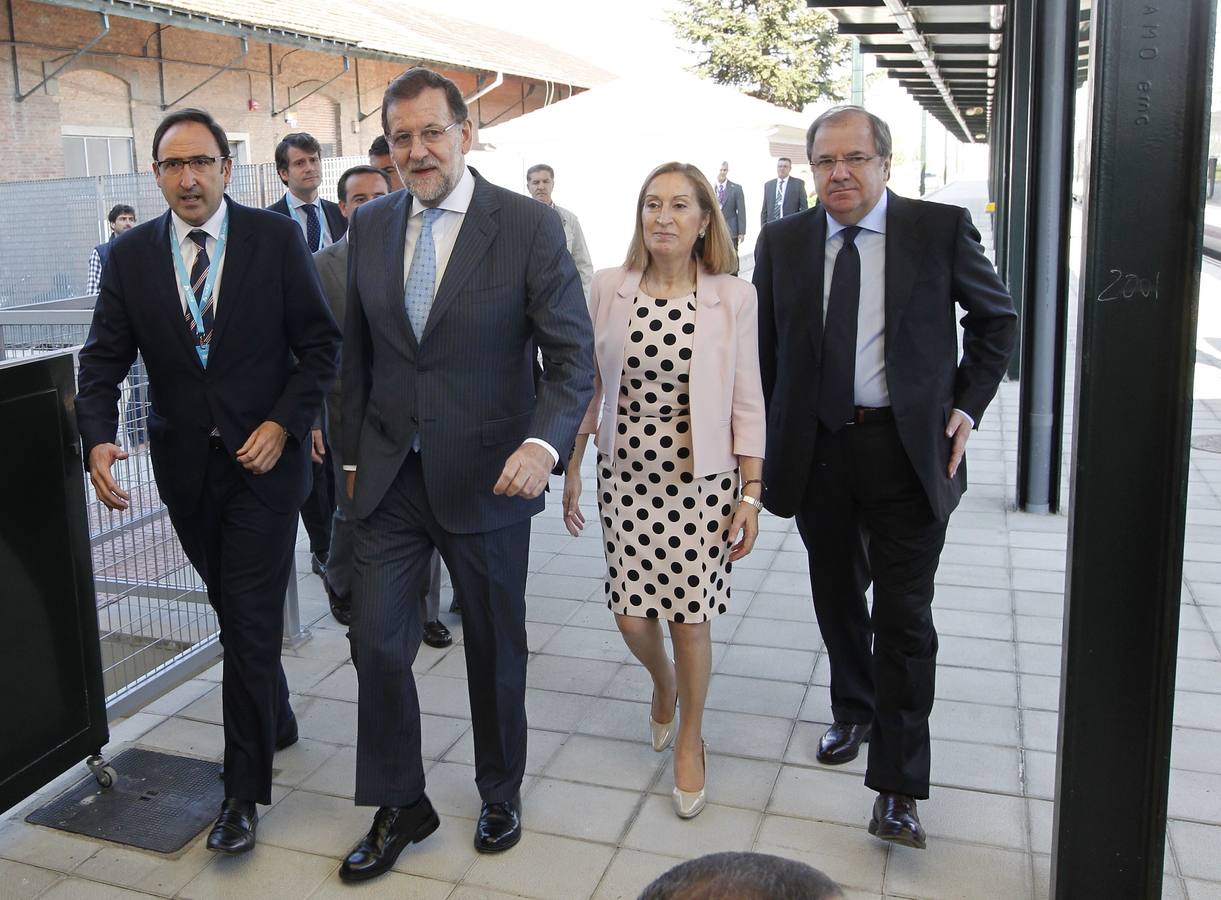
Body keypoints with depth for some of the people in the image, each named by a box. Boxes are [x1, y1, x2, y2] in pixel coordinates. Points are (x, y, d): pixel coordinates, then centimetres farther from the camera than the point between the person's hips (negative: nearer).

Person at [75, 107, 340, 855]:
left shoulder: (277, 238, -5)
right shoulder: (131, 256, 2)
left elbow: (321, 343, -3)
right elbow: (104, 359, 1)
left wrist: (282, 423, -14)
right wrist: (99, 439, -16)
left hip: (263, 459, -3)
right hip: (185, 466, 4)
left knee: (249, 623, -3)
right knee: (238, 613, 17)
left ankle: (244, 791, 8)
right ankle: (277, 721, 42)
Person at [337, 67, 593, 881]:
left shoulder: (529, 226, -10)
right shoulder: (370, 226, 3)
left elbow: (573, 355, -13)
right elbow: (359, 352, 12)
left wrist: (543, 442, -29)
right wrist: (354, 452, 13)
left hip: (485, 477, -3)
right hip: (390, 476, 4)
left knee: (496, 648, 13)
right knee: (377, 641, 5)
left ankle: (501, 794, 37)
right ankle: (399, 808, 27)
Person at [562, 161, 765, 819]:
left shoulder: (733, 297, -5)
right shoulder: (608, 288, -1)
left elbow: (746, 403, -2)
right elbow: (587, 383, 7)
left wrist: (751, 494, -4)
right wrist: (571, 469, 7)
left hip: (702, 479, -1)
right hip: (626, 474, 2)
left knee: (690, 617, 2)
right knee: (631, 616, 3)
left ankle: (689, 740, 29)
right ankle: (664, 683, 41)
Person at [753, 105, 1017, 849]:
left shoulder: (941, 229, -4)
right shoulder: (783, 242, 3)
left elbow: (997, 318, 8)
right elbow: (767, 348, 9)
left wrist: (968, 404, -2)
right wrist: (768, 445, 4)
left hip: (907, 449, -3)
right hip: (816, 448, 3)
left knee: (904, 617, -2)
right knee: (837, 598, 18)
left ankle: (897, 787, 7)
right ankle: (854, 712, 43)